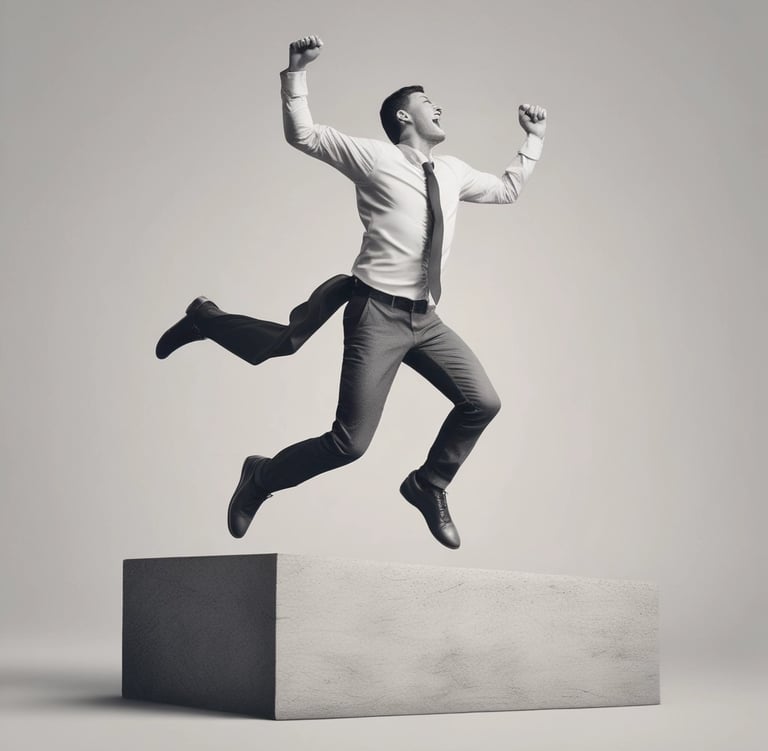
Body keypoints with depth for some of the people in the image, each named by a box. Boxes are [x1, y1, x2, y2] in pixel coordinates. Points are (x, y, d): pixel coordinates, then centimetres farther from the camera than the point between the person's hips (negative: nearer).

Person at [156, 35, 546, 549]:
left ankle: (429, 486, 17)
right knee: (351, 441, -10)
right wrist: (297, 73, -13)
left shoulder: (452, 173, 16)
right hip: (379, 315, -6)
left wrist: (534, 140, 29)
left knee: (483, 402, -5)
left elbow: (507, 189, 32)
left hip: (426, 319, 7)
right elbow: (303, 135, -3)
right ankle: (262, 478, 15)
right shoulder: (375, 158, -2)